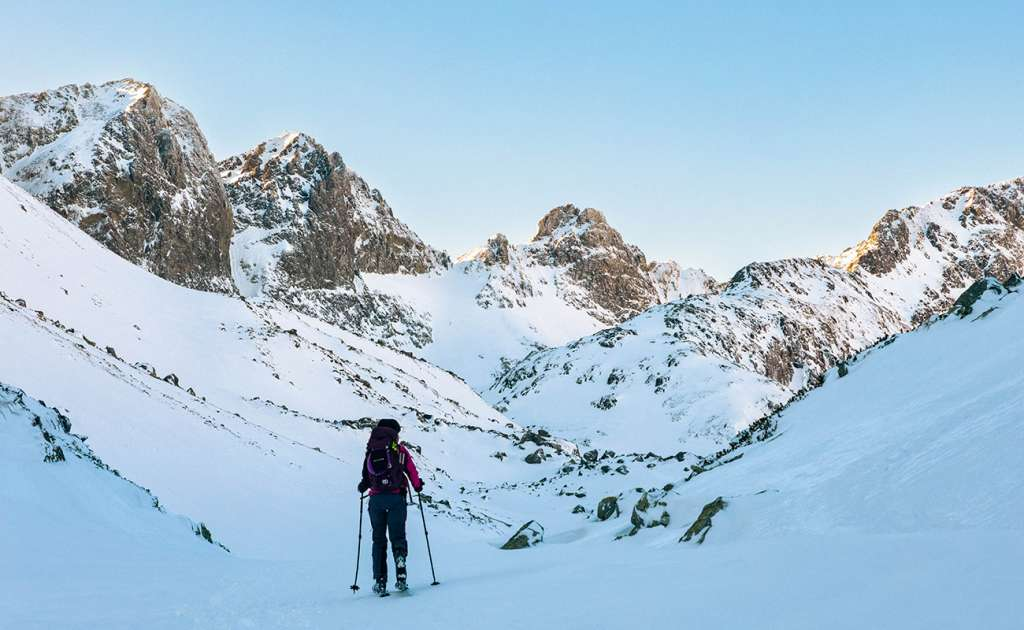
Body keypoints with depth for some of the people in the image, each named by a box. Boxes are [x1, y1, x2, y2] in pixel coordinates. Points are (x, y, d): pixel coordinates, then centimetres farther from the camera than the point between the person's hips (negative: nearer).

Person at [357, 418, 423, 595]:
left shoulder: (371, 450, 10)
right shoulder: (399, 449, 5)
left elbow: (366, 477, 6)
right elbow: (411, 471, 4)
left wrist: (364, 485, 26)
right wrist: (417, 485, 21)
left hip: (376, 499, 2)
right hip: (396, 497, -2)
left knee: (378, 539, 11)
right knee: (397, 536, 6)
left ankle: (380, 582, 4)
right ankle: (400, 574, -17)